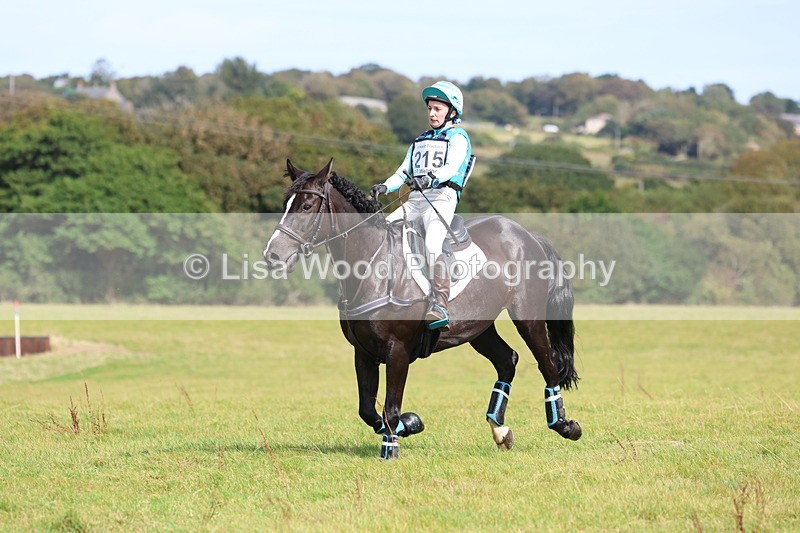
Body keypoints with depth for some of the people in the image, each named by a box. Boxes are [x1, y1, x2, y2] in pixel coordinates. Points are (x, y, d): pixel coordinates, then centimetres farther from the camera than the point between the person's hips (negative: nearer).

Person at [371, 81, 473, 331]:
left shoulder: (458, 138, 6)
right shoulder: (420, 141, 28)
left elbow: (452, 167, -13)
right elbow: (402, 173, 21)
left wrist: (431, 177, -33)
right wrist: (385, 187, 0)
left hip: (442, 198, -7)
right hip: (414, 201, 7)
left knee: (432, 246, -30)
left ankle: (440, 307, -41)